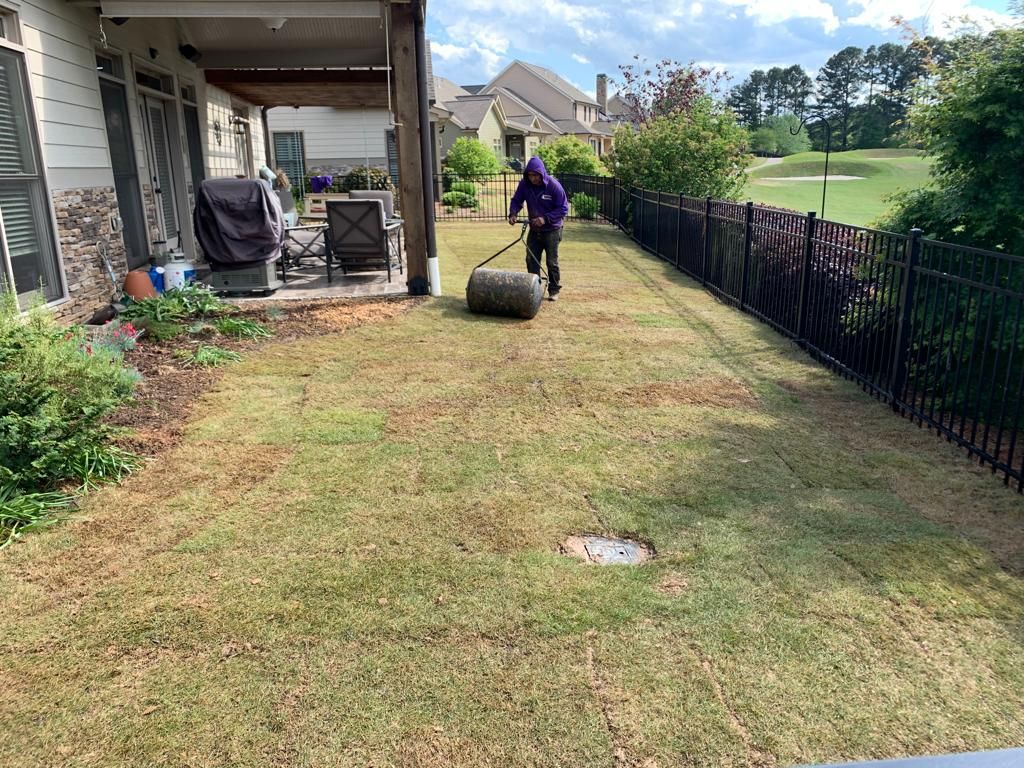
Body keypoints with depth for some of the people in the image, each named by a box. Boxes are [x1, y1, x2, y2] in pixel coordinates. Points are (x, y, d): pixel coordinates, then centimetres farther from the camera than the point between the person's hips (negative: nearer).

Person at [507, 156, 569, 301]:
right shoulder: (524, 184, -9)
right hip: (534, 229, 4)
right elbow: (516, 200, 3)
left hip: (551, 230, -4)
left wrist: (546, 218, -28)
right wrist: (513, 213, -18)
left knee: (552, 262, 3)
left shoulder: (553, 185, -20)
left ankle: (554, 290, 17)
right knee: (531, 260, 4)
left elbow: (563, 208, -17)